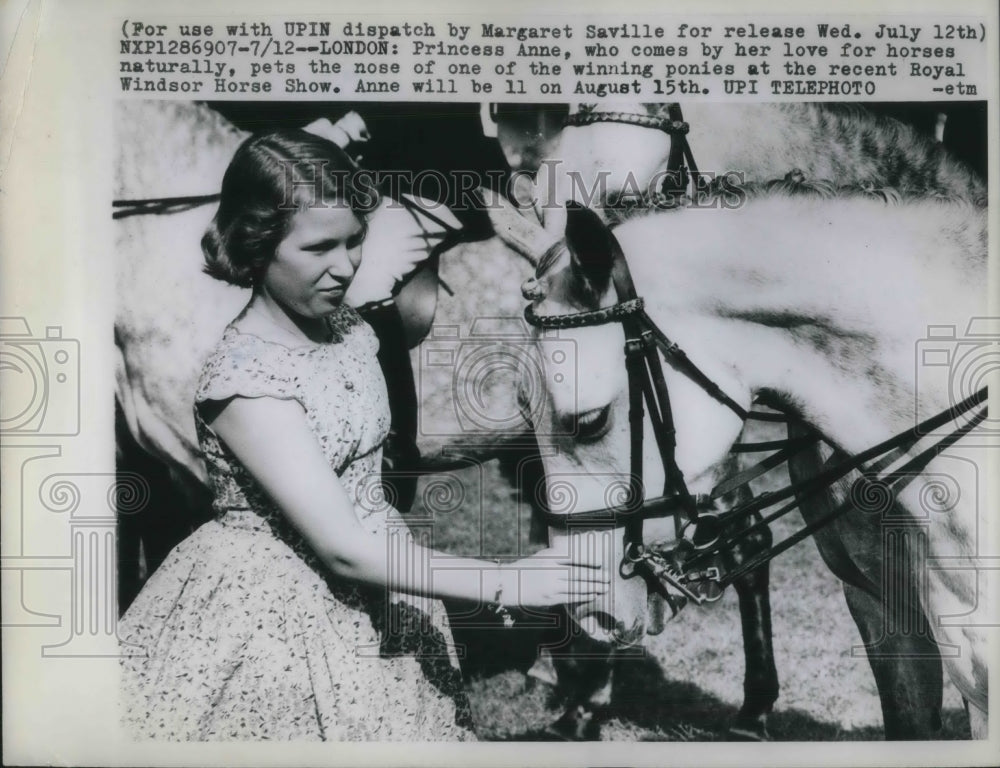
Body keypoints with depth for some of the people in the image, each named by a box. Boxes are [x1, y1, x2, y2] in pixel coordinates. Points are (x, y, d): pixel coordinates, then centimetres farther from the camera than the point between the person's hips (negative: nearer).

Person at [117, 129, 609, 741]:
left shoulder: (347, 327, -2)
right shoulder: (243, 380, -25)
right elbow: (342, 548, -29)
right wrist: (505, 583, -29)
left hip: (372, 591, 7)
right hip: (273, 616, -7)